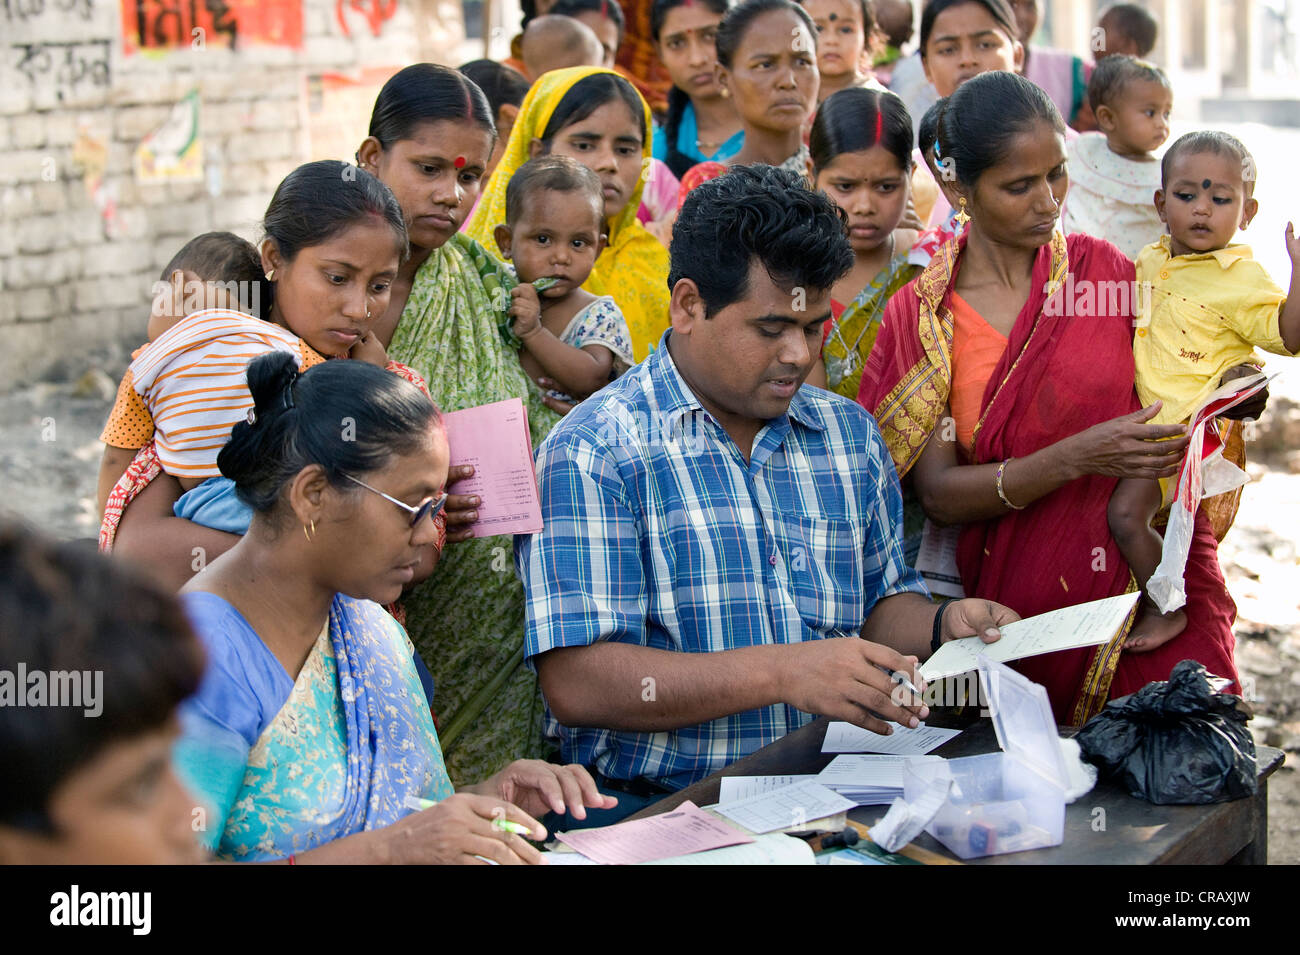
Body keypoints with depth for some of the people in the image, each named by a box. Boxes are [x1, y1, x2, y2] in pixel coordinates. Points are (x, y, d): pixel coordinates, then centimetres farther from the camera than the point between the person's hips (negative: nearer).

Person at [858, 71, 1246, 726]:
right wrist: (1077, 459, -17)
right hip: (1018, 608, 0)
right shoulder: (918, 320, 1)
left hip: (1151, 575, 1)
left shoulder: (1103, 270, 5)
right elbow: (939, 492, -5)